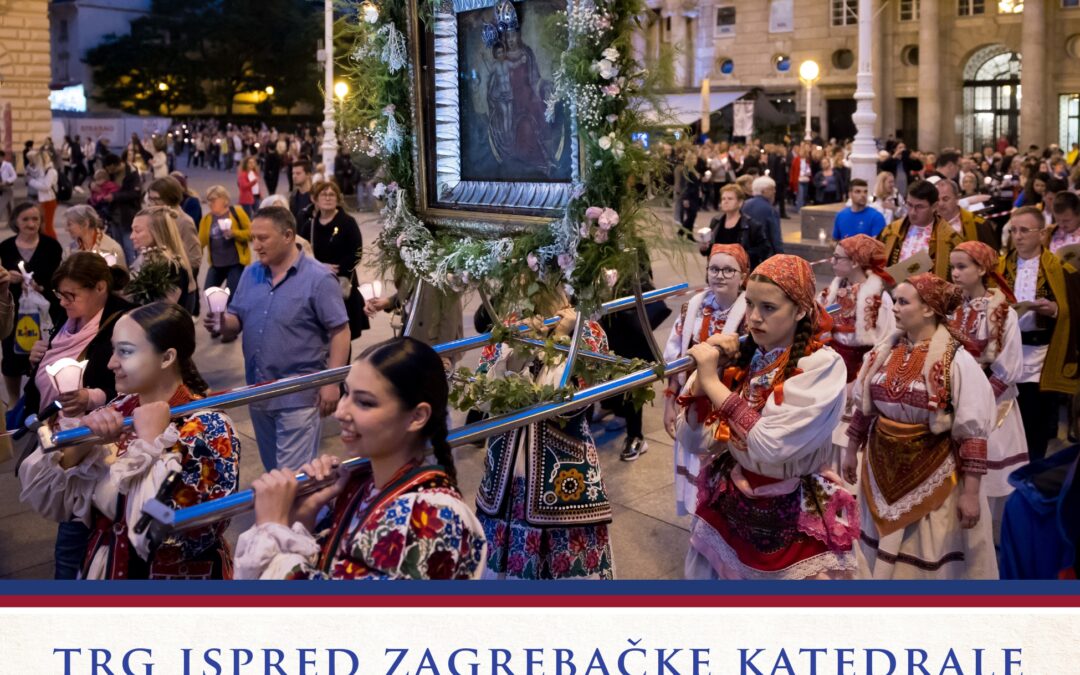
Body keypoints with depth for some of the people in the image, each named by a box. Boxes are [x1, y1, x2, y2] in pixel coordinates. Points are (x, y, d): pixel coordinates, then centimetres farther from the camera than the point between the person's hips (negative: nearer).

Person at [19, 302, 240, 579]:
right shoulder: (117, 413, -2)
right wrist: (80, 444, -18)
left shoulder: (209, 428, -19)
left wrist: (150, 441, -25)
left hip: (177, 576, -5)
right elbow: (47, 501, -3)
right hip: (105, 571, 5)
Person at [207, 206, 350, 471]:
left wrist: (331, 382, -18)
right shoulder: (250, 274, 8)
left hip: (299, 393, -7)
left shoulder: (318, 278, -11)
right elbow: (236, 321, 13)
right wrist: (221, 322, -11)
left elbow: (340, 331, -13)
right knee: (273, 471, 19)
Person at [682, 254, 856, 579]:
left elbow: (770, 444, -30)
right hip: (727, 505, 5)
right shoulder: (744, 353, -4)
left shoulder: (822, 366, -19)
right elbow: (695, 425, -1)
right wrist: (704, 368, -15)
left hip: (794, 522, -5)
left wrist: (712, 380, -25)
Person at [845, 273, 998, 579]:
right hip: (882, 468, 5)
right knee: (882, 551, 17)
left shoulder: (956, 361, -16)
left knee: (931, 558, 6)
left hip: (932, 475, -5)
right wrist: (852, 451, 18)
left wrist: (971, 493, -18)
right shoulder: (883, 352, 0)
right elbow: (863, 408, 13)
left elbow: (973, 433, -17)